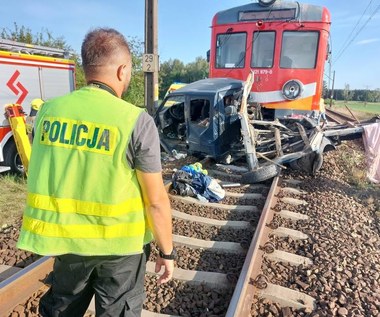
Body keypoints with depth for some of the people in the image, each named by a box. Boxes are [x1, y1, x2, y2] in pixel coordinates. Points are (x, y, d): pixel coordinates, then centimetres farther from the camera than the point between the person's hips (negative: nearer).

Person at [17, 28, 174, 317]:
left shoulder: (48, 110, -4)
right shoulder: (136, 121, -19)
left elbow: (38, 174, 8)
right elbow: (156, 200, -16)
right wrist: (167, 252, -2)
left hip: (65, 237, 4)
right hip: (120, 243, -3)